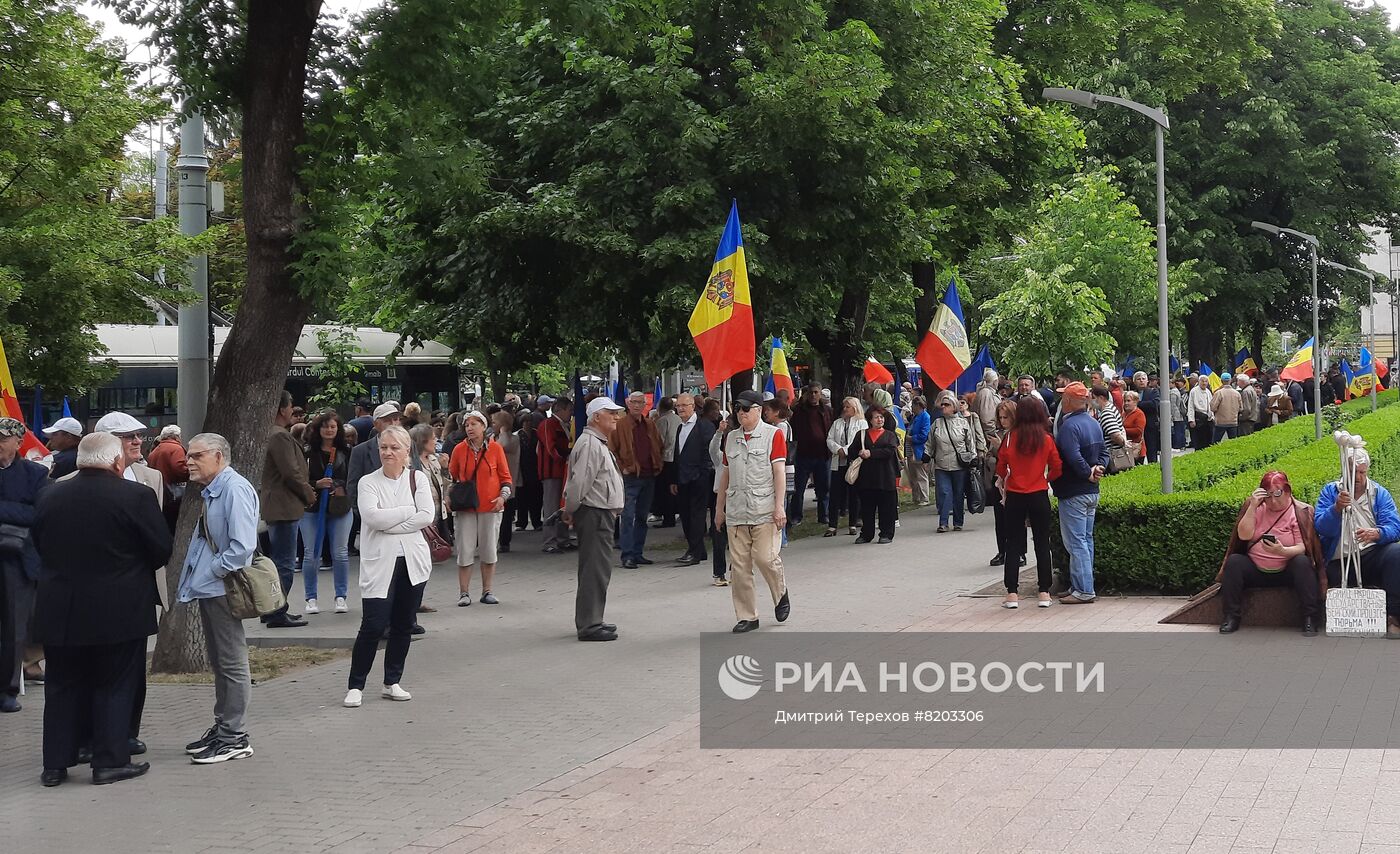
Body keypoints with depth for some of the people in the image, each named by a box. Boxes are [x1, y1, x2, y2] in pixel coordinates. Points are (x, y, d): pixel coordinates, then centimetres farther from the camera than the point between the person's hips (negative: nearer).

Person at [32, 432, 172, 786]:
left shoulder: (51, 497, 1)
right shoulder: (136, 496, -12)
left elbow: (40, 545, 10)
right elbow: (162, 549, -8)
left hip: (59, 611, 4)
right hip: (120, 611, -4)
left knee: (62, 687, 12)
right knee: (115, 687, 7)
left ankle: (55, 764, 15)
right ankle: (110, 760, 9)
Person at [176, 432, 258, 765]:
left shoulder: (235, 489, -17)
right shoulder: (212, 491, 13)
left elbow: (242, 545, -24)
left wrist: (211, 572, -16)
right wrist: (196, 576, 12)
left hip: (223, 588, -10)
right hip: (208, 588, 10)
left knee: (232, 663, -2)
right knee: (218, 662, 17)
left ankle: (234, 738, 3)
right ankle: (221, 728, 27)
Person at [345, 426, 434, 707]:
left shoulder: (418, 480, 5)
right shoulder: (369, 482, 0)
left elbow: (427, 516, -8)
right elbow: (371, 516, -16)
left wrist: (389, 525, -12)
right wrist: (408, 511, -11)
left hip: (412, 561, 3)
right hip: (380, 562, -3)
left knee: (403, 625, 9)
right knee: (373, 625, -8)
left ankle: (392, 683, 20)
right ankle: (356, 686, 2)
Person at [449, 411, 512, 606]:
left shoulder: (495, 448, 0)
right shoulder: (459, 450, 3)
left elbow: (505, 477, 6)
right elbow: (452, 476, 14)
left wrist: (503, 496, -8)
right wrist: (449, 497, 1)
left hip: (490, 507, 0)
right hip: (465, 508, 0)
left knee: (489, 551, 5)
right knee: (464, 551, -2)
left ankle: (487, 592, 15)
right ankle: (464, 593, 5)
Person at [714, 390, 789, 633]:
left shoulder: (773, 435, -1)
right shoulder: (731, 437, 14)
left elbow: (779, 472, -6)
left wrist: (779, 506, -12)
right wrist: (719, 507, 18)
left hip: (765, 511, -5)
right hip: (736, 511, 5)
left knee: (765, 558, -11)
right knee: (739, 565, 1)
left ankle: (781, 594, 20)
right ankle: (746, 616, 8)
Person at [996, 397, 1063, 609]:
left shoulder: (1011, 438, -6)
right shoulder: (1046, 439, -5)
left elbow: (1001, 468, -1)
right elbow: (1057, 469, -2)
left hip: (1014, 496, 0)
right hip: (1039, 495, 0)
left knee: (1013, 544, 6)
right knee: (1042, 544, 8)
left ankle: (1012, 593, 3)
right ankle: (1044, 592, 8)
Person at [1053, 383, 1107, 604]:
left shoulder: (1069, 426, -18)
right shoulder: (1094, 424, 13)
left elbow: (1074, 457, -28)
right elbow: (1104, 452, 14)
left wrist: (1089, 474, -15)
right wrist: (1098, 469, -2)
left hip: (1073, 494, -10)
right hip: (1092, 493, 10)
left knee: (1076, 541, -6)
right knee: (1086, 539, 15)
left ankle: (1083, 590, -6)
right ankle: (1081, 586, 21)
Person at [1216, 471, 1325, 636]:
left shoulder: (1300, 512, -3)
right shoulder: (1257, 508, 6)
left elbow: (1302, 548, -13)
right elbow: (1243, 535, -6)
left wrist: (1283, 551, -33)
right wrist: (1252, 506, -13)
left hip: (1287, 571, -3)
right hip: (1256, 570, 3)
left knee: (1302, 562, -32)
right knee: (1234, 561, -22)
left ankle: (1310, 618, -28)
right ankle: (1231, 617, -18)